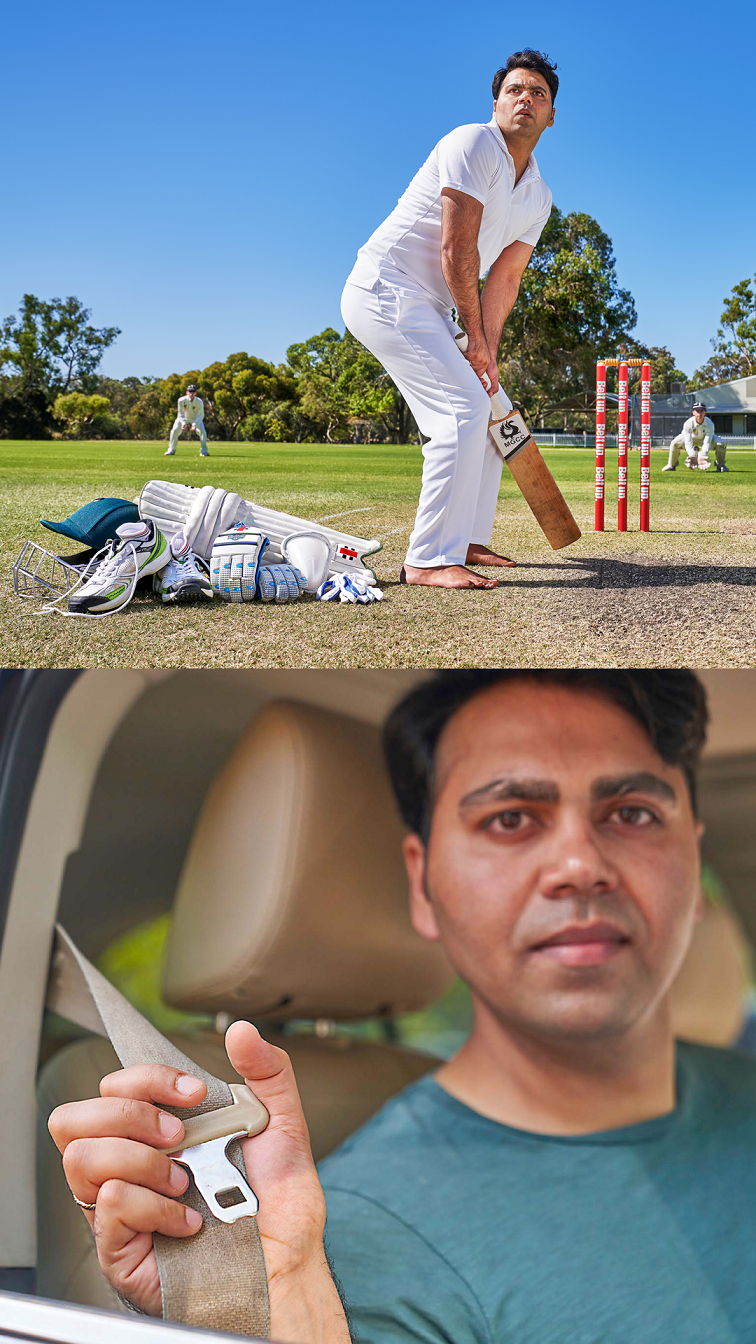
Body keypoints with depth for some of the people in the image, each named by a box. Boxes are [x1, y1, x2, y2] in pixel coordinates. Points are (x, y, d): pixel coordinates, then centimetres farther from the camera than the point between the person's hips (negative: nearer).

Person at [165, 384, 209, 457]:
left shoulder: (199, 402, -27)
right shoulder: (181, 400, -26)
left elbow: (200, 415, -23)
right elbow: (180, 414, -17)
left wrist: (195, 424, -40)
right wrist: (183, 423, -36)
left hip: (196, 419, 0)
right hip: (184, 418, 0)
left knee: (202, 431, -21)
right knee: (175, 430, -17)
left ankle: (203, 451, -5)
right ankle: (171, 450, 0)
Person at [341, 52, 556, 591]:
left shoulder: (538, 196, 12)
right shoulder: (474, 144, -15)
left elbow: (504, 277, 7)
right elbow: (456, 250, -19)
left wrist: (487, 353, -5)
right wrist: (475, 337, -12)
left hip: (427, 310, 10)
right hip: (385, 289, -10)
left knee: (482, 412, 13)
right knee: (464, 409, -20)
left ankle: (468, 540, 24)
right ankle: (430, 559, -21)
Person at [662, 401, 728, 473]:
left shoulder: (710, 424, -33)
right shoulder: (688, 424, -36)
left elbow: (707, 443, -35)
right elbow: (688, 444, -36)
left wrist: (702, 456, -51)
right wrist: (693, 456, -50)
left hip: (705, 437, 1)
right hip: (691, 437, -1)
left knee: (721, 444, -24)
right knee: (675, 443, -27)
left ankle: (720, 465, 3)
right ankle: (671, 465, -1)